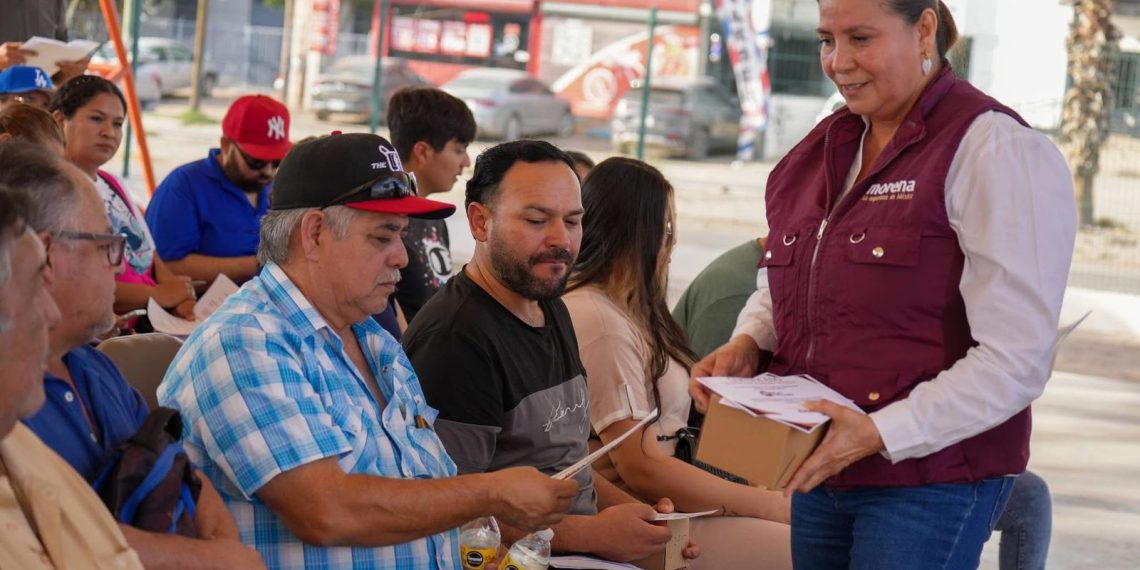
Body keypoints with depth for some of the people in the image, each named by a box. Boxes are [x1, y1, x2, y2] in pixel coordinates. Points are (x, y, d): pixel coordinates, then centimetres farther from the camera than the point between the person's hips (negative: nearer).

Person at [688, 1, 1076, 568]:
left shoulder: (996, 150, -12)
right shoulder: (821, 149, 11)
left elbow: (1014, 361, -18)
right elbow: (781, 282, 25)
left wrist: (879, 433, -24)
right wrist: (749, 341, 3)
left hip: (929, 479, -7)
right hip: (818, 471, 7)